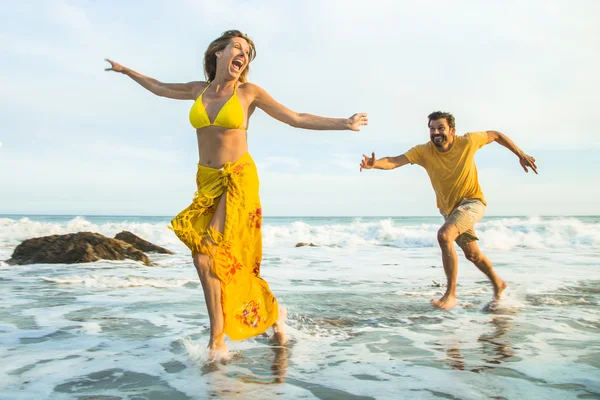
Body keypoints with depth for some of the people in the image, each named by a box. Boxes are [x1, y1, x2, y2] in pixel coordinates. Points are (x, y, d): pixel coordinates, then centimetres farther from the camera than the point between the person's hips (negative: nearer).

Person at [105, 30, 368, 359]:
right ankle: (273, 313, 21)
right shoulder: (198, 90, 11)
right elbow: (160, 88, 29)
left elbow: (297, 119, 4)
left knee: (207, 255, -15)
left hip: (238, 179, -5)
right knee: (225, 258, 2)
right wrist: (127, 70, 41)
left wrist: (344, 123, 2)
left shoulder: (250, 92, 0)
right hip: (207, 182, 5)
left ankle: (217, 341, 1)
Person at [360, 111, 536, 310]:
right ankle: (498, 284, 47)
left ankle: (451, 294, -21)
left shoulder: (467, 142, -18)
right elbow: (394, 161, -30)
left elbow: (496, 135, 0)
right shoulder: (423, 151, -16)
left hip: (472, 202, -4)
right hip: (449, 208, 5)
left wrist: (521, 155, 2)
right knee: (472, 253, 18)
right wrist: (375, 163, -50)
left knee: (444, 235, -30)